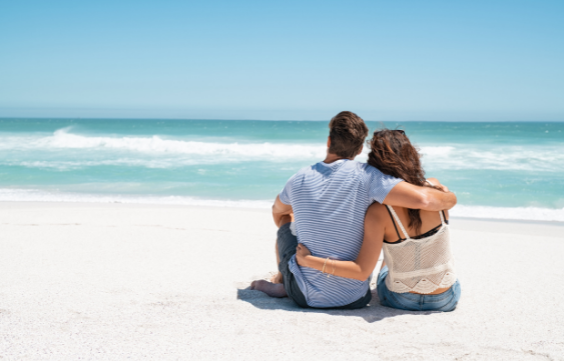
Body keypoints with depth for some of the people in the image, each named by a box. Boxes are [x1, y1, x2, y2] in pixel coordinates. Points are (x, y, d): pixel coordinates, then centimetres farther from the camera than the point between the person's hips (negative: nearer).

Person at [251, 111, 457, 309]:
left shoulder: (299, 179, -4)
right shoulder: (365, 176, -14)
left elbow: (278, 212, 18)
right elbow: (422, 199, -25)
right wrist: (449, 198, -2)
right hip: (353, 299, -1)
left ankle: (282, 283, 41)